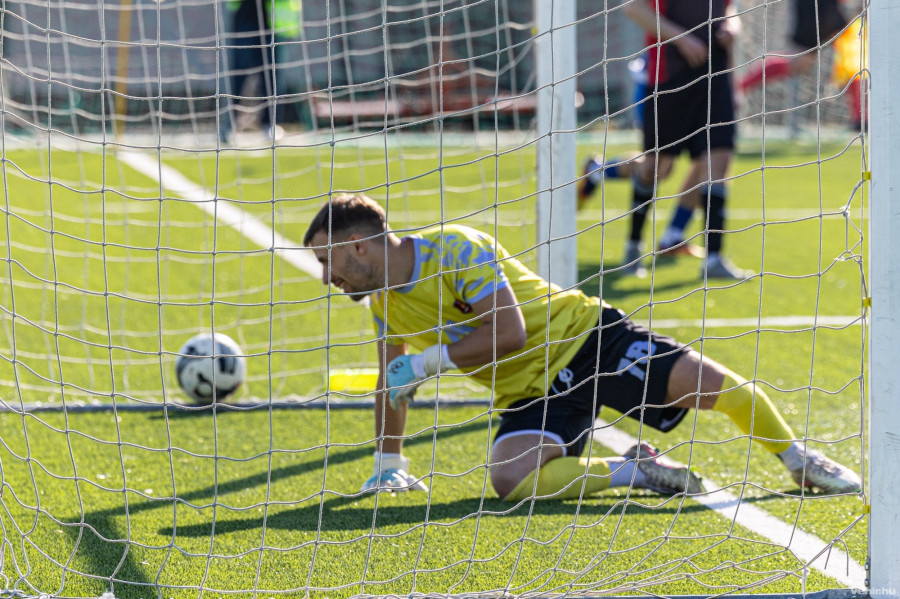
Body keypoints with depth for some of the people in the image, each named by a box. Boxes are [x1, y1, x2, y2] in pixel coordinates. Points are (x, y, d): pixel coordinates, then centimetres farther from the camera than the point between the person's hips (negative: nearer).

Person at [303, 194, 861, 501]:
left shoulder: (455, 248, -19)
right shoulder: (383, 301, 4)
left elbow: (508, 333, -25)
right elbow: (392, 382, 19)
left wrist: (429, 361, -22)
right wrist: (389, 464, 21)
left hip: (581, 334, -5)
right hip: (529, 391, 5)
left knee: (708, 382, -19)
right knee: (511, 479, -26)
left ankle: (797, 457, 6)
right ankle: (631, 470, -7)